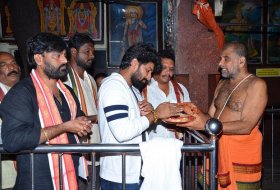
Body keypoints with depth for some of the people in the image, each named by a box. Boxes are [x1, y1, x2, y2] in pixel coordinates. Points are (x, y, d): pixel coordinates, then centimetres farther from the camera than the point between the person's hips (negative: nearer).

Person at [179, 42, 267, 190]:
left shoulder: (256, 85, -9)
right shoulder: (222, 84, 15)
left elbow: (246, 126, -19)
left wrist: (204, 125, -23)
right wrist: (197, 113, -9)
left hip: (242, 157, -6)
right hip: (217, 151, 6)